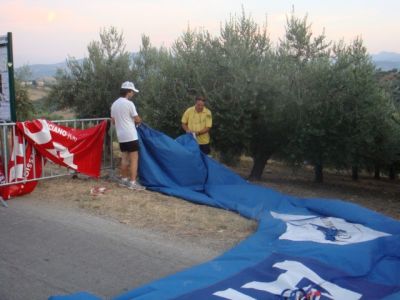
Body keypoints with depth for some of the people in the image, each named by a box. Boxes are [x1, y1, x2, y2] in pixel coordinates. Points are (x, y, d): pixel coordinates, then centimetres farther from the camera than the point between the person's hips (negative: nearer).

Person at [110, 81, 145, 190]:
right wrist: (139, 121, 13)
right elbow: (137, 119, -9)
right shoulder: (129, 103, -13)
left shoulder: (114, 104, 10)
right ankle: (133, 182, -7)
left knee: (124, 158, 16)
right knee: (134, 158, -5)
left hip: (121, 136, 8)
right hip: (131, 135, -8)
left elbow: (113, 121, 16)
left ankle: (124, 179, 24)